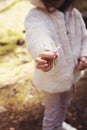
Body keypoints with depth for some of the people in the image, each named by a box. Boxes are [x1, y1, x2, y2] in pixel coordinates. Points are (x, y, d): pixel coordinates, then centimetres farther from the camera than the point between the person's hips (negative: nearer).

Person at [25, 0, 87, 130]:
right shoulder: (36, 16, -26)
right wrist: (44, 52, -71)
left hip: (71, 73, 6)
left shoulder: (75, 14, -6)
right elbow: (38, 36, -49)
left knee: (64, 106, 29)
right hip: (52, 77, -6)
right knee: (52, 113, 13)